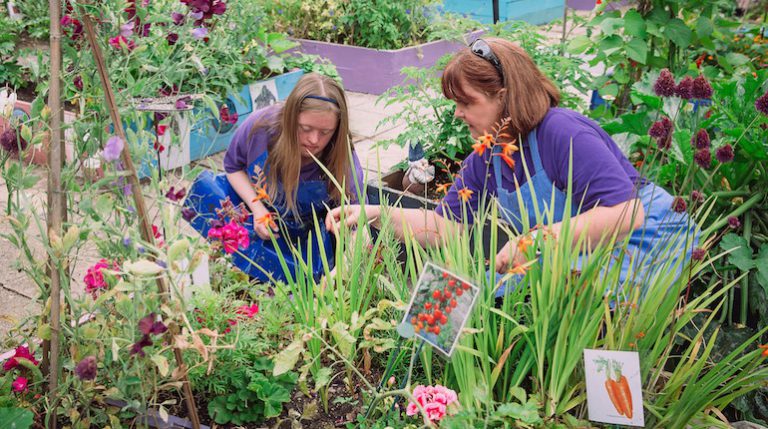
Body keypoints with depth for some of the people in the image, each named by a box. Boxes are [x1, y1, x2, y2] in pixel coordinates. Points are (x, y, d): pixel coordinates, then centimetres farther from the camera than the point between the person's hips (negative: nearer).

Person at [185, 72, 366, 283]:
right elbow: (233, 167, -4)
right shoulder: (259, 125, -25)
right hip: (251, 203, 2)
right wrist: (256, 207, -21)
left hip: (301, 234, -1)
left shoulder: (344, 164, -31)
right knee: (205, 186, -23)